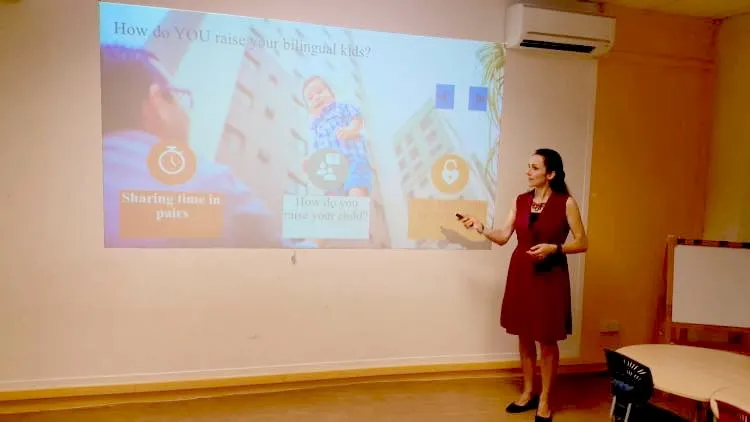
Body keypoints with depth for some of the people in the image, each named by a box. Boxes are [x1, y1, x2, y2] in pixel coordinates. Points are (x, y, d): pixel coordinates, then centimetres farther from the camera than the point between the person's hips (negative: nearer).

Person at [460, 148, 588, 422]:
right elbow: (503, 237, 3)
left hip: (550, 276, -4)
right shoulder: (521, 201, 6)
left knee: (547, 340, 5)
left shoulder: (566, 203, -7)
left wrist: (553, 248, -19)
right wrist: (480, 228, -12)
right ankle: (528, 392, 30)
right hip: (520, 274, 4)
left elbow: (582, 243, -5)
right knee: (524, 336, 13)